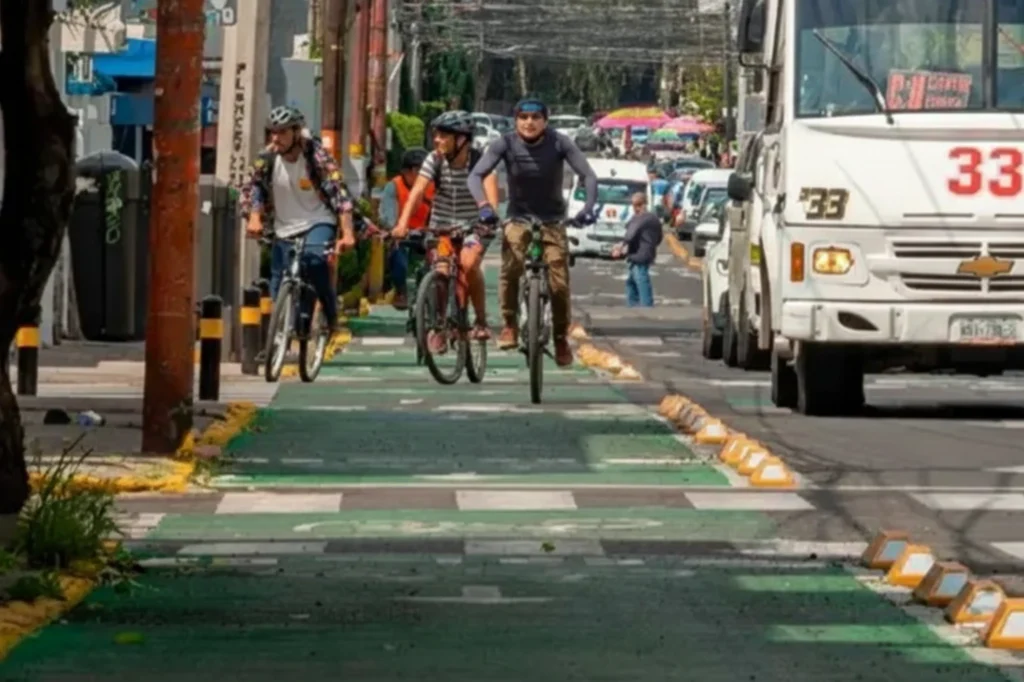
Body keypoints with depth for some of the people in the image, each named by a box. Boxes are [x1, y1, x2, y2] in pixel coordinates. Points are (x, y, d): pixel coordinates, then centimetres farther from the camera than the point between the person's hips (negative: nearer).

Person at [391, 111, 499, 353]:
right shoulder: (434, 161, -11)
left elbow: (490, 188, -32)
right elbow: (418, 191, -22)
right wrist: (402, 224, -36)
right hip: (441, 226, 2)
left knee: (468, 263, -27)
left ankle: (481, 321, -11)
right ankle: (438, 327, 10)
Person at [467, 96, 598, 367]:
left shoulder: (559, 143, -15)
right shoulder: (505, 144, -14)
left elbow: (588, 175, -17)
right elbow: (476, 175, -18)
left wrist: (588, 207, -33)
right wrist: (484, 204, -36)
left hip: (552, 221, 0)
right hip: (518, 219, 0)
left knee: (559, 283, -9)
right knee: (510, 268, -27)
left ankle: (561, 337, 12)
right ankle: (509, 324, -9)